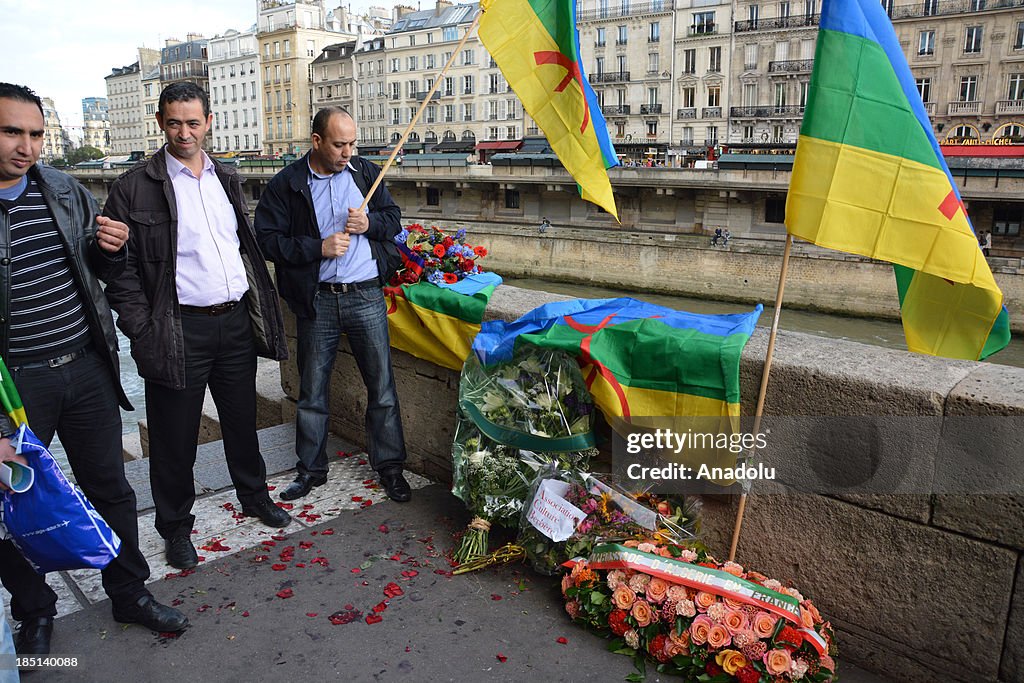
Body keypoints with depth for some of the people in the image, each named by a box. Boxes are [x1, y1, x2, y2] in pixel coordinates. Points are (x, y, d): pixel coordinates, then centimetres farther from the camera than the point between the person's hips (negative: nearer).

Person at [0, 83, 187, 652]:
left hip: (87, 367, 4)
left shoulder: (67, 191, 4)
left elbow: (102, 271, 15)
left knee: (111, 488, 13)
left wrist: (112, 249, -9)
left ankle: (132, 594, 32)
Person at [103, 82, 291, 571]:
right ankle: (175, 526, 26)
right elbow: (120, 266, -7)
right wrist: (142, 329, -12)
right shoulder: (136, 186, -6)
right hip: (180, 330, -4)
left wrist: (259, 306, 13)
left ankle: (254, 495, 39)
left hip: (237, 321, 5)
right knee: (175, 438, 7)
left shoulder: (227, 179, 11)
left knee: (242, 420, 19)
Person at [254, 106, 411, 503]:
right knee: (312, 391, 11)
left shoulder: (366, 173, 6)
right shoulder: (286, 185, -1)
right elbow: (268, 239, -5)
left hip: (366, 295, 1)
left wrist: (370, 223, -8)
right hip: (316, 301, -1)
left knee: (382, 385, 5)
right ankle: (311, 469, 28)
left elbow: (394, 218, 13)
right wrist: (319, 248, -15)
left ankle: (389, 466, 21)